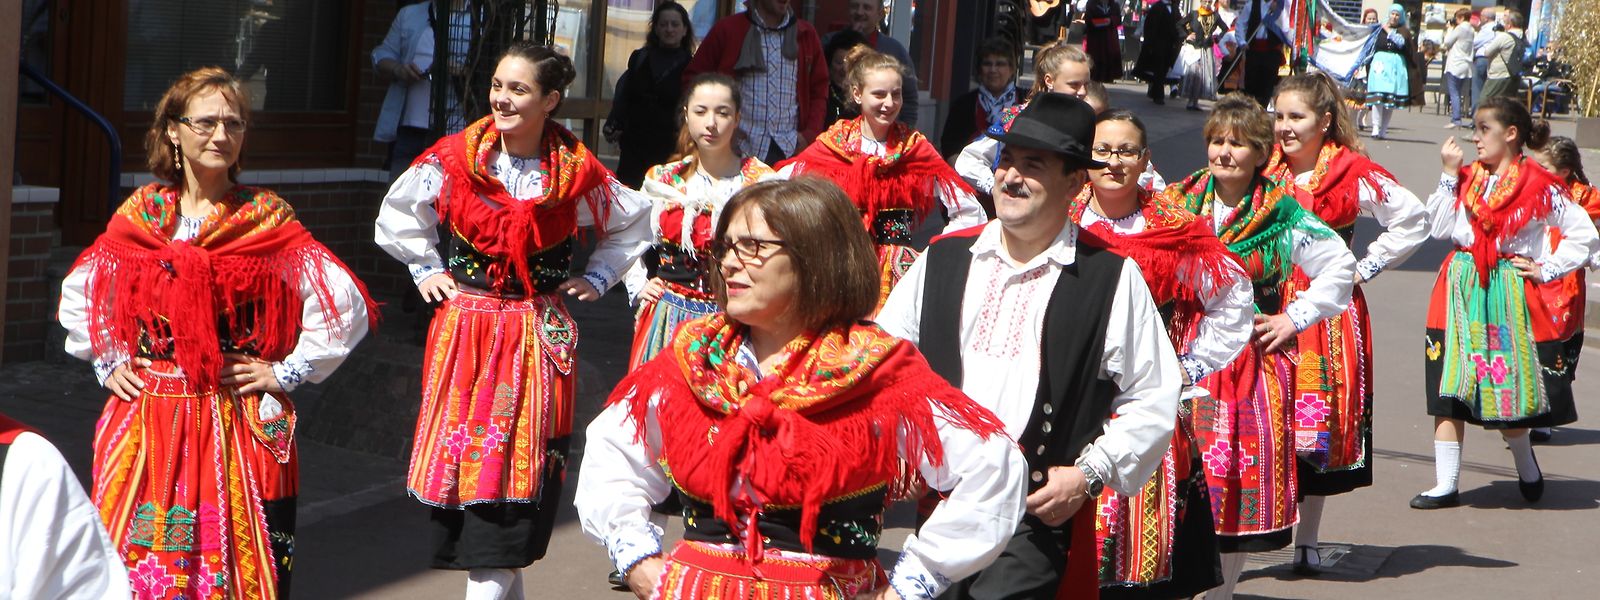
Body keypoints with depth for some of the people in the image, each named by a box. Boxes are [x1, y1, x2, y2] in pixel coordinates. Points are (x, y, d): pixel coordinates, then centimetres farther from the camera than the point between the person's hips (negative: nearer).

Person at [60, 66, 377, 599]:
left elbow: (345, 305, -4)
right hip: (145, 423, 3)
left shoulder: (266, 219, -1)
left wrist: (289, 372, -5)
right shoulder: (140, 215, 7)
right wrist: (106, 361, 12)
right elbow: (78, 295, 21)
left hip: (241, 429, -2)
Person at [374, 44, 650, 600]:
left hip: (537, 338, -2)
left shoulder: (578, 174, -3)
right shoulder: (454, 158, 0)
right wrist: (427, 270, 12)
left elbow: (635, 222, 16)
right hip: (463, 327, 2)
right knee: (462, 446, -1)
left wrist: (596, 279, 9)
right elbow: (399, 215, 18)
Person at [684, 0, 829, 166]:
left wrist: (810, 134, 2)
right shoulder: (727, 29, 4)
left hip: (791, 151, 2)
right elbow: (693, 77, 7)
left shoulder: (806, 34, 12)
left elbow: (819, 89, 15)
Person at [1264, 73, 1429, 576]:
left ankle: (1307, 544, 14)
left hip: (1330, 313, -2)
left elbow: (1415, 220, 4)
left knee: (1321, 427, 4)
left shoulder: (1354, 175, -4)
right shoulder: (1264, 171, 5)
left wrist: (1364, 269, 1)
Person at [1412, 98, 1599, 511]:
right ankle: (1446, 485, 3)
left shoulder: (1539, 186, -4)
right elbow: (1439, 228, -1)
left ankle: (1527, 470, 29)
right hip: (1463, 293, 4)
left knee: (1509, 390, 1)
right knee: (1449, 389, -1)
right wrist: (1450, 175, -3)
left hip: (1511, 295, -4)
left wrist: (1546, 271, -4)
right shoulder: (1467, 179, 10)